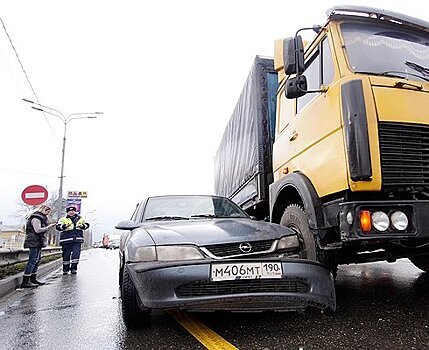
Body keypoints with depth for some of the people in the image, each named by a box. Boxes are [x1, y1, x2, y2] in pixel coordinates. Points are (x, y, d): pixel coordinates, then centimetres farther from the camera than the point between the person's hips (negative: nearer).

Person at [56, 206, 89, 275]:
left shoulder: (80, 218, 15)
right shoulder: (63, 219, 8)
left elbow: (87, 224, 18)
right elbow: (58, 227, -3)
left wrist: (83, 226, -4)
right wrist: (64, 226, -23)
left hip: (77, 239, 1)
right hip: (66, 239, -1)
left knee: (76, 253, -7)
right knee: (66, 255, 4)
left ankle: (73, 268, 5)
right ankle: (65, 269, 18)